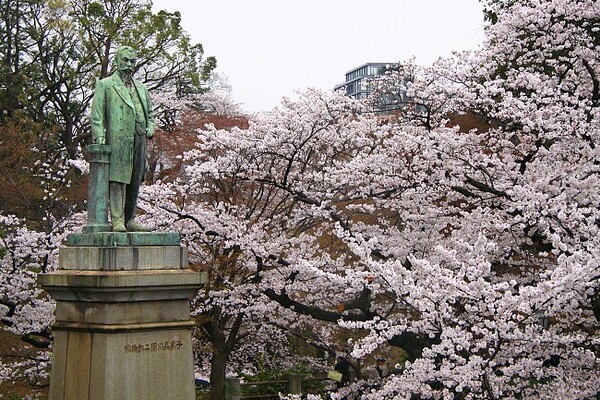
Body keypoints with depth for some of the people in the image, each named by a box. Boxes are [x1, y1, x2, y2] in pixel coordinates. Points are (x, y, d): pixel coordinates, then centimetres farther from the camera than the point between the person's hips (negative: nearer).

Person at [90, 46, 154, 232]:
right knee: (117, 181, -11)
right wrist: (99, 136, -11)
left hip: (139, 139, 6)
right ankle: (117, 221, -14)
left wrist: (150, 127, 8)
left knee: (135, 181, 6)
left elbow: (149, 113, 30)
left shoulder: (141, 87, 25)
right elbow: (96, 114, 1)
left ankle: (130, 220, 11)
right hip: (117, 139, -6)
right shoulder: (105, 85, 8)